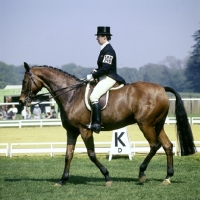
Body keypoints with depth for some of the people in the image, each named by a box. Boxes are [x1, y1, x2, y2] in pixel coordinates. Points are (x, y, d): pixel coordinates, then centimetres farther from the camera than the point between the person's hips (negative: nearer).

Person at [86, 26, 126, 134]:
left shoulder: (108, 50, -14)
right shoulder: (104, 49, 16)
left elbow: (105, 68, -21)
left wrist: (92, 76, -15)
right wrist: (96, 72, 6)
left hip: (109, 78, -11)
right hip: (104, 78, 11)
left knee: (93, 96, -24)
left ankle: (96, 124, -28)